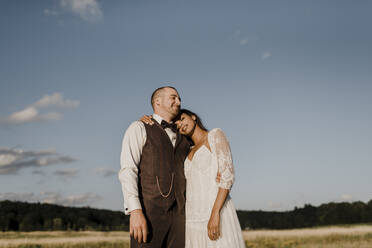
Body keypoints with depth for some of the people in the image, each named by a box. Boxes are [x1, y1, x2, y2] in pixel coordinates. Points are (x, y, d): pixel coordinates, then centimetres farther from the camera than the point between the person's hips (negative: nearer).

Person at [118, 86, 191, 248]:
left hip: (178, 215, 5)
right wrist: (135, 211, -22)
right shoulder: (139, 129, 4)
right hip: (148, 211, -5)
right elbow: (127, 171, -9)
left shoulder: (182, 139, 23)